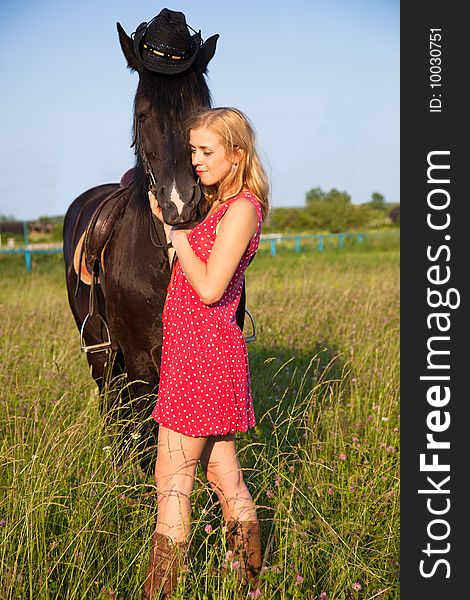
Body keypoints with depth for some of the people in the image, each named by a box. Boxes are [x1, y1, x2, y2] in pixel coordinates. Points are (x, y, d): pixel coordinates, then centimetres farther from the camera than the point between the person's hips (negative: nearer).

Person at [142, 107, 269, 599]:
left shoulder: (242, 207, -13)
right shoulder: (217, 206, 15)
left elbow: (209, 288, -19)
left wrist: (175, 231, -10)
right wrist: (167, 218, 12)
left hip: (203, 352, -9)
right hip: (202, 351, 9)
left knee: (172, 483, -4)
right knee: (223, 476, 14)